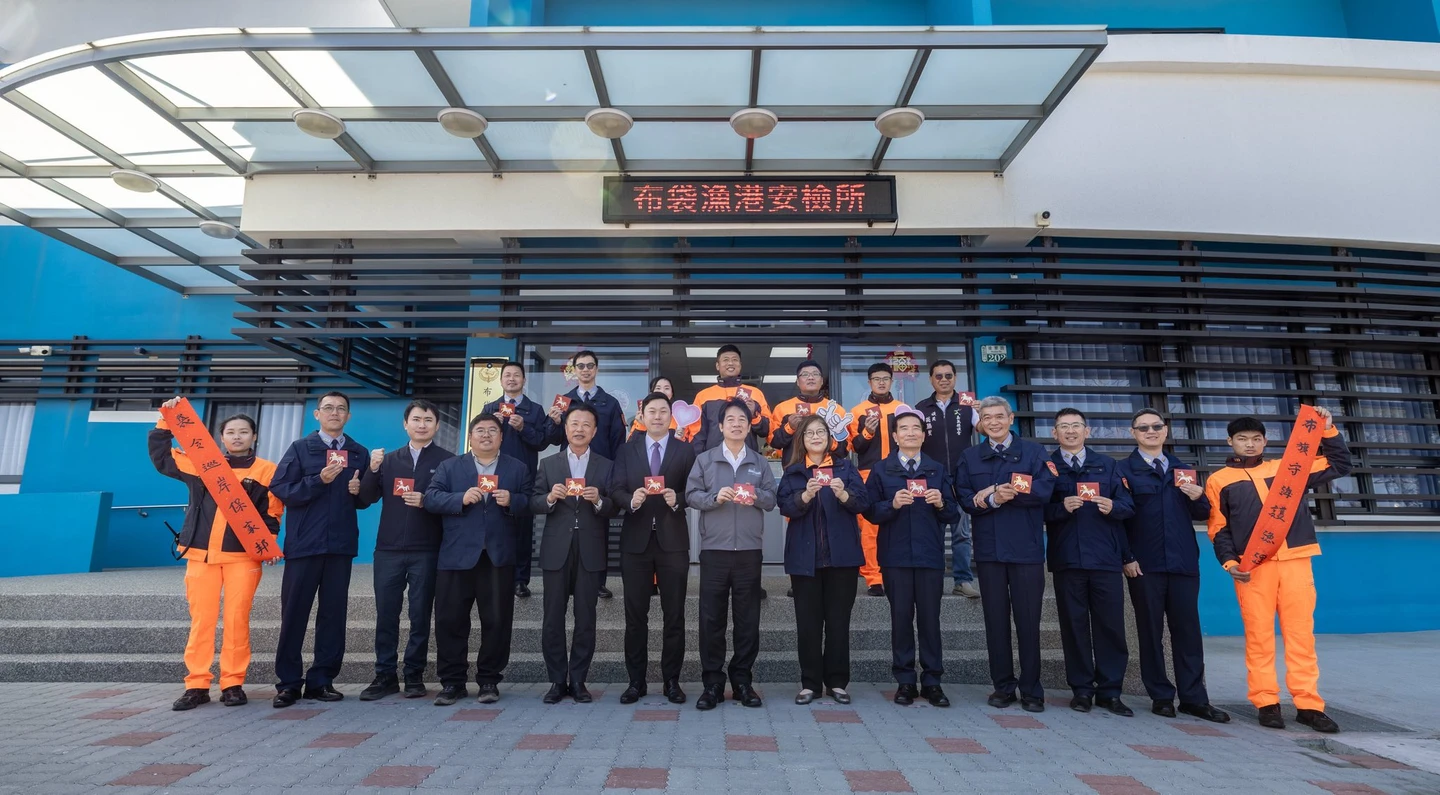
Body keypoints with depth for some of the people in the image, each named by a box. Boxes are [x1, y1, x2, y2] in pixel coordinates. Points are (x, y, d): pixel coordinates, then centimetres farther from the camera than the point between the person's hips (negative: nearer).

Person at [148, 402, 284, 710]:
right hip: (201, 554, 2)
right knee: (201, 620, 2)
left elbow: (272, 513, 4)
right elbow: (162, 457, 15)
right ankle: (197, 685, 10)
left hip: (244, 556, -2)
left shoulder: (266, 471, 5)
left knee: (237, 620, -2)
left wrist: (267, 543, -8)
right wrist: (166, 422, 6)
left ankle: (232, 684, 7)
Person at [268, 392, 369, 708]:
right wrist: (319, 481, -16)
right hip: (303, 543, -2)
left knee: (334, 613, 5)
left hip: (341, 544, 2)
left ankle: (322, 680, 15)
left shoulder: (360, 453, 11)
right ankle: (289, 681, 14)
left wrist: (359, 491, -8)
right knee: (294, 612, 3)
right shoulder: (300, 449, 4)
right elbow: (280, 489, -6)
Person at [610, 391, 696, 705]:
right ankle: (636, 680, 19)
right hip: (636, 540, 1)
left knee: (674, 614, 6)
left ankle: (672, 680, 18)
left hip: (672, 540, -1)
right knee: (635, 614, 7)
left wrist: (677, 500, -21)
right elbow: (615, 490, 1)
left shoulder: (685, 450, 5)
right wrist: (631, 500, -19)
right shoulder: (627, 450, 9)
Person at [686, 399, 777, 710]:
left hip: (749, 550, 2)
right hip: (714, 548, -1)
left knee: (748, 618, 6)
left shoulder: (760, 463, 11)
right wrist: (715, 497, -17)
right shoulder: (704, 459, 6)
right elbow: (691, 495, 0)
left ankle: (742, 681, 19)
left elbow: (772, 499, 6)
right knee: (711, 618, 2)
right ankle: (712, 683, 13)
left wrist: (756, 495, -14)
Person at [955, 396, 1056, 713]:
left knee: (1028, 620, 2)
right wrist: (993, 500, -17)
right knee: (996, 619, 7)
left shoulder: (1033, 452, 5)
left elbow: (1044, 490, -11)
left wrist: (997, 491, -11)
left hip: (1027, 549, -2)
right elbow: (965, 500, 1)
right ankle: (1003, 686, 18)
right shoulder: (969, 458, 11)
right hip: (989, 549, 2)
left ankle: (1031, 690, 14)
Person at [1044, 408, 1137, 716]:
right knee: (1074, 625, 4)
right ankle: (1081, 689, 15)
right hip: (1067, 559, -1)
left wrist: (1113, 506, -13)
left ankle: (1110, 691, 14)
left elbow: (1128, 506, 8)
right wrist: (1061, 507, -18)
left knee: (1111, 625, 2)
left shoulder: (1107, 465, 13)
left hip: (1106, 557, 2)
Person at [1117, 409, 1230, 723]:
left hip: (1183, 562, 3)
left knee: (1188, 629, 6)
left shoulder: (1183, 469, 15)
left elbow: (1202, 515, 14)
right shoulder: (1124, 470, 1)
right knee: (1150, 631, 4)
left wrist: (1198, 498, -8)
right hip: (1145, 564, -3)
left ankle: (1193, 698, 14)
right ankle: (1161, 696, 14)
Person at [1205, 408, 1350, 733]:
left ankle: (1308, 704, 8)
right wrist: (1229, 562, -8)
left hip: (1295, 561, 2)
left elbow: (1339, 466, 19)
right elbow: (1218, 528, 5)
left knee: (1301, 633, 2)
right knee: (1259, 635, -1)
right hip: (1252, 566, -2)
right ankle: (1266, 703, 6)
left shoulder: (1287, 467, 16)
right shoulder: (1219, 481, 9)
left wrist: (1328, 431, 9)